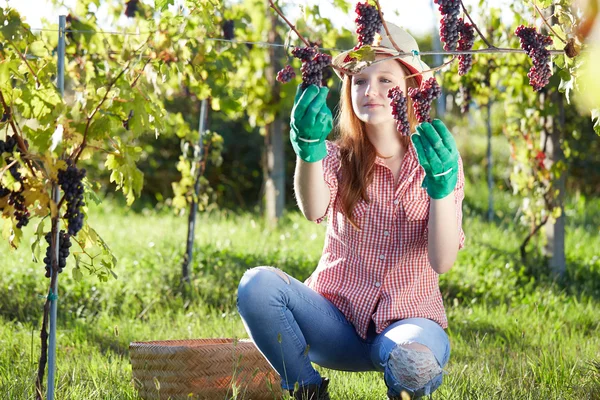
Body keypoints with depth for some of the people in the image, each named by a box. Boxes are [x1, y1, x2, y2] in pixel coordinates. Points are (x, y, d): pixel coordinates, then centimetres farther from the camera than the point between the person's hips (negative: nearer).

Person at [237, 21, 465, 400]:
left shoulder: (438, 160, 0)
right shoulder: (339, 157, 0)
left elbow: (443, 261, -13)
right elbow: (315, 209, -25)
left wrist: (441, 184, -27)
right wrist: (309, 148, -45)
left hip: (409, 319, -1)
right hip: (338, 319, 1)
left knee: (416, 364, -37)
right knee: (258, 284, -27)